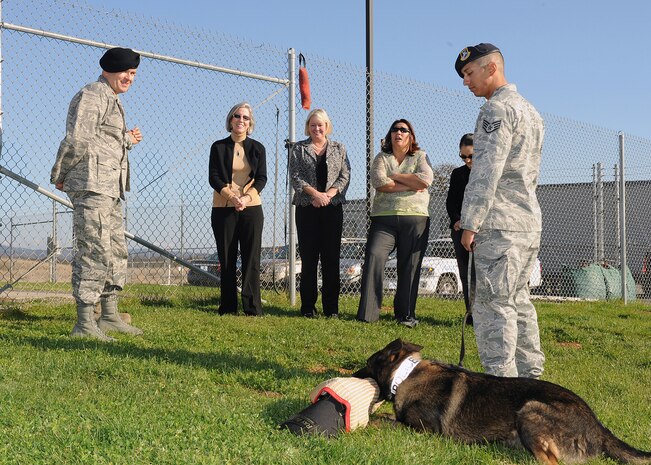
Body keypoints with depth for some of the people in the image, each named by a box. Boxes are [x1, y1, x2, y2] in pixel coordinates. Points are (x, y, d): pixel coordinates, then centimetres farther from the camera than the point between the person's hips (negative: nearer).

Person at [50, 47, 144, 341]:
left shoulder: (112, 100, 23)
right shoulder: (92, 95, -8)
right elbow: (77, 139, -16)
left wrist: (127, 140, 19)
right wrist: (60, 175, -9)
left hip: (110, 188, 11)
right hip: (92, 184, -11)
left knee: (116, 250, 13)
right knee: (94, 250, -13)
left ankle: (110, 316, 21)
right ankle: (84, 323, -11)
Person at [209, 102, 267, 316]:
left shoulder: (257, 148, 10)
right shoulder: (219, 147, 7)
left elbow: (262, 178, 3)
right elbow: (213, 177, 0)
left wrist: (246, 197, -14)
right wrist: (232, 197, -15)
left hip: (251, 208, 0)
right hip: (224, 209, 0)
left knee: (251, 258, -3)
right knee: (227, 259, 2)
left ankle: (253, 307, -2)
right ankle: (227, 307, 8)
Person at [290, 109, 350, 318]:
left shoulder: (339, 149, 12)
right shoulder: (299, 149, 9)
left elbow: (345, 176, 3)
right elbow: (295, 176, -2)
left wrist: (328, 195, -12)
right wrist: (315, 193, -16)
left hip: (333, 208, 1)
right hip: (307, 208, -1)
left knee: (331, 258, 0)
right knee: (308, 257, 0)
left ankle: (331, 307, 5)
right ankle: (308, 306, 5)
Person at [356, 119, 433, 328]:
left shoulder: (420, 157, 13)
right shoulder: (382, 158, 14)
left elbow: (426, 179, -8)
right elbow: (379, 182, -6)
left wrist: (395, 177, -3)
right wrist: (410, 186, -7)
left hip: (415, 218, 0)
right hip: (384, 218, 0)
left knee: (410, 267, 1)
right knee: (374, 256, -16)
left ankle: (406, 314, 11)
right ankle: (367, 313, -14)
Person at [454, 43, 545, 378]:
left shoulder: (497, 108, -9)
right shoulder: (530, 111, 21)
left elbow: (486, 172, -16)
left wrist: (470, 223, -14)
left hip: (500, 225, -10)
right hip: (530, 223, 10)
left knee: (493, 303, -9)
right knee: (518, 300, 14)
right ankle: (529, 375, 19)